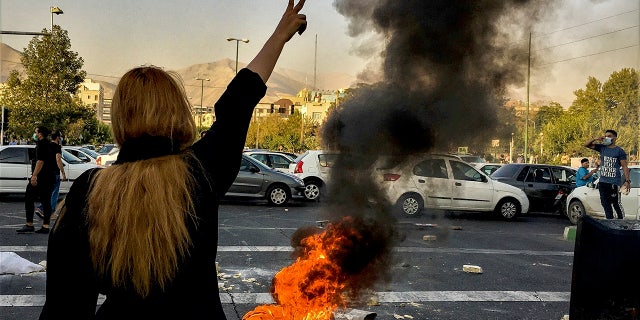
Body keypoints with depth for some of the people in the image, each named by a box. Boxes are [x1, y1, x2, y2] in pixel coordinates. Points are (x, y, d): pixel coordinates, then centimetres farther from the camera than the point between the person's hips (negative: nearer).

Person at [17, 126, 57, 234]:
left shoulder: (41, 143, -9)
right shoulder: (49, 144, 19)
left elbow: (40, 161, -19)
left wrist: (34, 176, -22)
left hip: (41, 176, -9)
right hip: (50, 177, 9)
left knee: (29, 198, -2)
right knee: (46, 201, 6)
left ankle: (29, 225, -4)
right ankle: (45, 226, 3)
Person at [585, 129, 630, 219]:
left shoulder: (619, 151, -2)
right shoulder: (602, 148, 11)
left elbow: (624, 167, -4)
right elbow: (586, 145, 14)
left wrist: (627, 180, -12)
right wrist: (595, 139, -4)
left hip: (614, 182, -6)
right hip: (602, 181, 6)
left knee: (616, 204, -4)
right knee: (605, 204, 10)